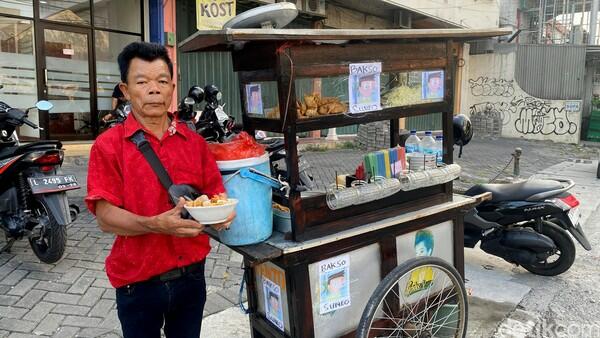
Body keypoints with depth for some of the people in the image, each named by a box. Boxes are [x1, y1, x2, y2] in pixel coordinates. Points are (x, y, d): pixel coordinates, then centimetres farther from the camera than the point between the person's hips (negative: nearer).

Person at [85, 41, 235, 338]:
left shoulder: (194, 141, 2)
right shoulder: (108, 145, -8)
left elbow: (214, 193, 5)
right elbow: (105, 217, -14)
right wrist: (156, 224, -31)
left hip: (191, 276, 3)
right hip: (138, 283, -3)